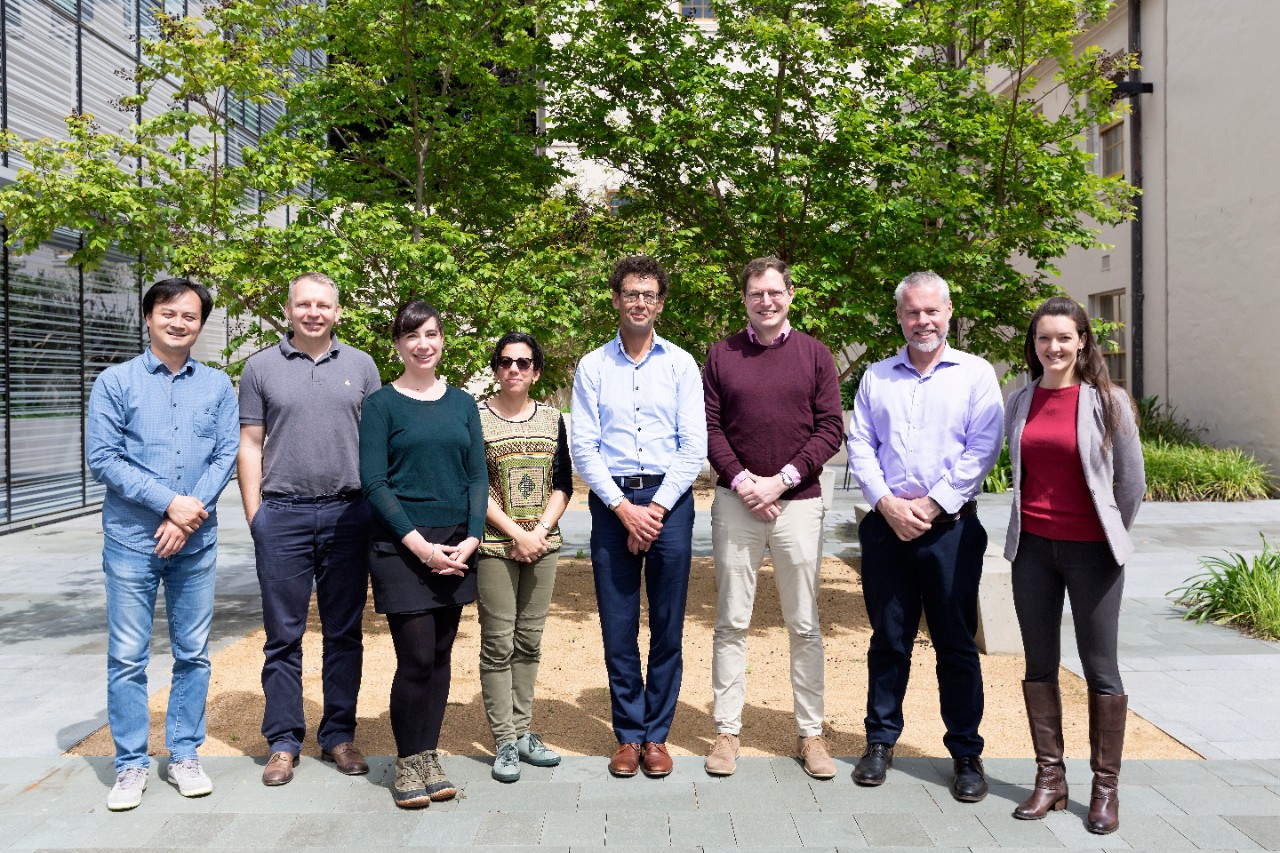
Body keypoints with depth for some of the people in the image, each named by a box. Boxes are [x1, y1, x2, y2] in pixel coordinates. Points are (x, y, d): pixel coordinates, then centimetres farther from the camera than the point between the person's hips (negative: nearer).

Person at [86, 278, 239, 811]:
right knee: (127, 657, 3)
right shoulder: (116, 382, 0)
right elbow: (101, 458, -6)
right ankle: (131, 764, 17)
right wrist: (170, 501, -14)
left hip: (196, 542, 2)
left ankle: (184, 755, 23)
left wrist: (190, 513, -12)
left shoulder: (217, 386, 6)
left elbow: (226, 454, 0)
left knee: (193, 653, 9)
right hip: (131, 541, -2)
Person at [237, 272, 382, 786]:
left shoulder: (361, 366, 8)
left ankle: (338, 735, 21)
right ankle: (283, 741, 16)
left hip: (347, 514, 1)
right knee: (283, 634, 5)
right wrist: (254, 514, -1)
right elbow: (250, 445, 5)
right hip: (283, 514, -1)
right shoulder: (261, 368, 6)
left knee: (344, 632, 8)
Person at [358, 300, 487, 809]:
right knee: (416, 657, -5)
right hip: (401, 546, -4)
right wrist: (419, 544, -14)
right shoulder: (382, 404, -1)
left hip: (455, 545, 4)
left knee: (440, 655, 8)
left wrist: (471, 539, -5)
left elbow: (478, 476, 9)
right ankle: (407, 763, 12)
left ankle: (430, 756, 21)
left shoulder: (462, 403, 11)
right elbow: (373, 482, -7)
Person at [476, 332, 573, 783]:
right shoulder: (476, 418, -2)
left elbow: (563, 484, 7)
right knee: (498, 643, -1)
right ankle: (504, 742, 8)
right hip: (494, 545, -4)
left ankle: (522, 731, 19)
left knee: (529, 641, 9)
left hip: (543, 543, 4)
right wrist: (517, 534, -12)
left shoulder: (551, 417, 9)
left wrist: (540, 531, -7)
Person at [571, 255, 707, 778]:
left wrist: (657, 507, -9)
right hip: (612, 501, 0)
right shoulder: (592, 367, 6)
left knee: (667, 627, 5)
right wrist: (623, 508, -9)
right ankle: (628, 735, 19)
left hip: (669, 500, 0)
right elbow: (583, 448, 1)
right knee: (617, 627, 5)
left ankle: (656, 735, 18)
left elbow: (694, 446, 0)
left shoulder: (681, 364, 6)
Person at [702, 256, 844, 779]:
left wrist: (781, 480, -10)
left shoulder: (814, 354, 5)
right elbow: (709, 426, 2)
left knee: (804, 624, 7)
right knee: (731, 622, 6)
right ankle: (727, 730, 16)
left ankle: (810, 732, 19)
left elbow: (830, 428, 0)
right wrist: (743, 482, -10)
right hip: (736, 501, 0)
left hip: (798, 501, 0)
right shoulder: (722, 355, 6)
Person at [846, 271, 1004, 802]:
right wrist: (886, 502, -8)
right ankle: (881, 741, 22)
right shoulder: (876, 377, 13)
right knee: (888, 638, 9)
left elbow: (983, 449, -4)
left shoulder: (975, 374, 5)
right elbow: (859, 445, 7)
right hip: (886, 524, 2)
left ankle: (966, 753, 17)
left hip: (951, 526, -2)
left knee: (956, 643, 4)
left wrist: (932, 504, -11)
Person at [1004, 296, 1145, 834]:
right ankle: (1049, 779, 21)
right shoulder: (1019, 402, 6)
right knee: (1040, 665, 9)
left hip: (1090, 549, -3)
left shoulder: (1107, 402, -5)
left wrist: (1111, 537, 8)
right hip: (1032, 547, 4)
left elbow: (1132, 481, 1)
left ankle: (1105, 788, 17)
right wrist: (1033, 522, 15)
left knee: (1100, 669, 4)